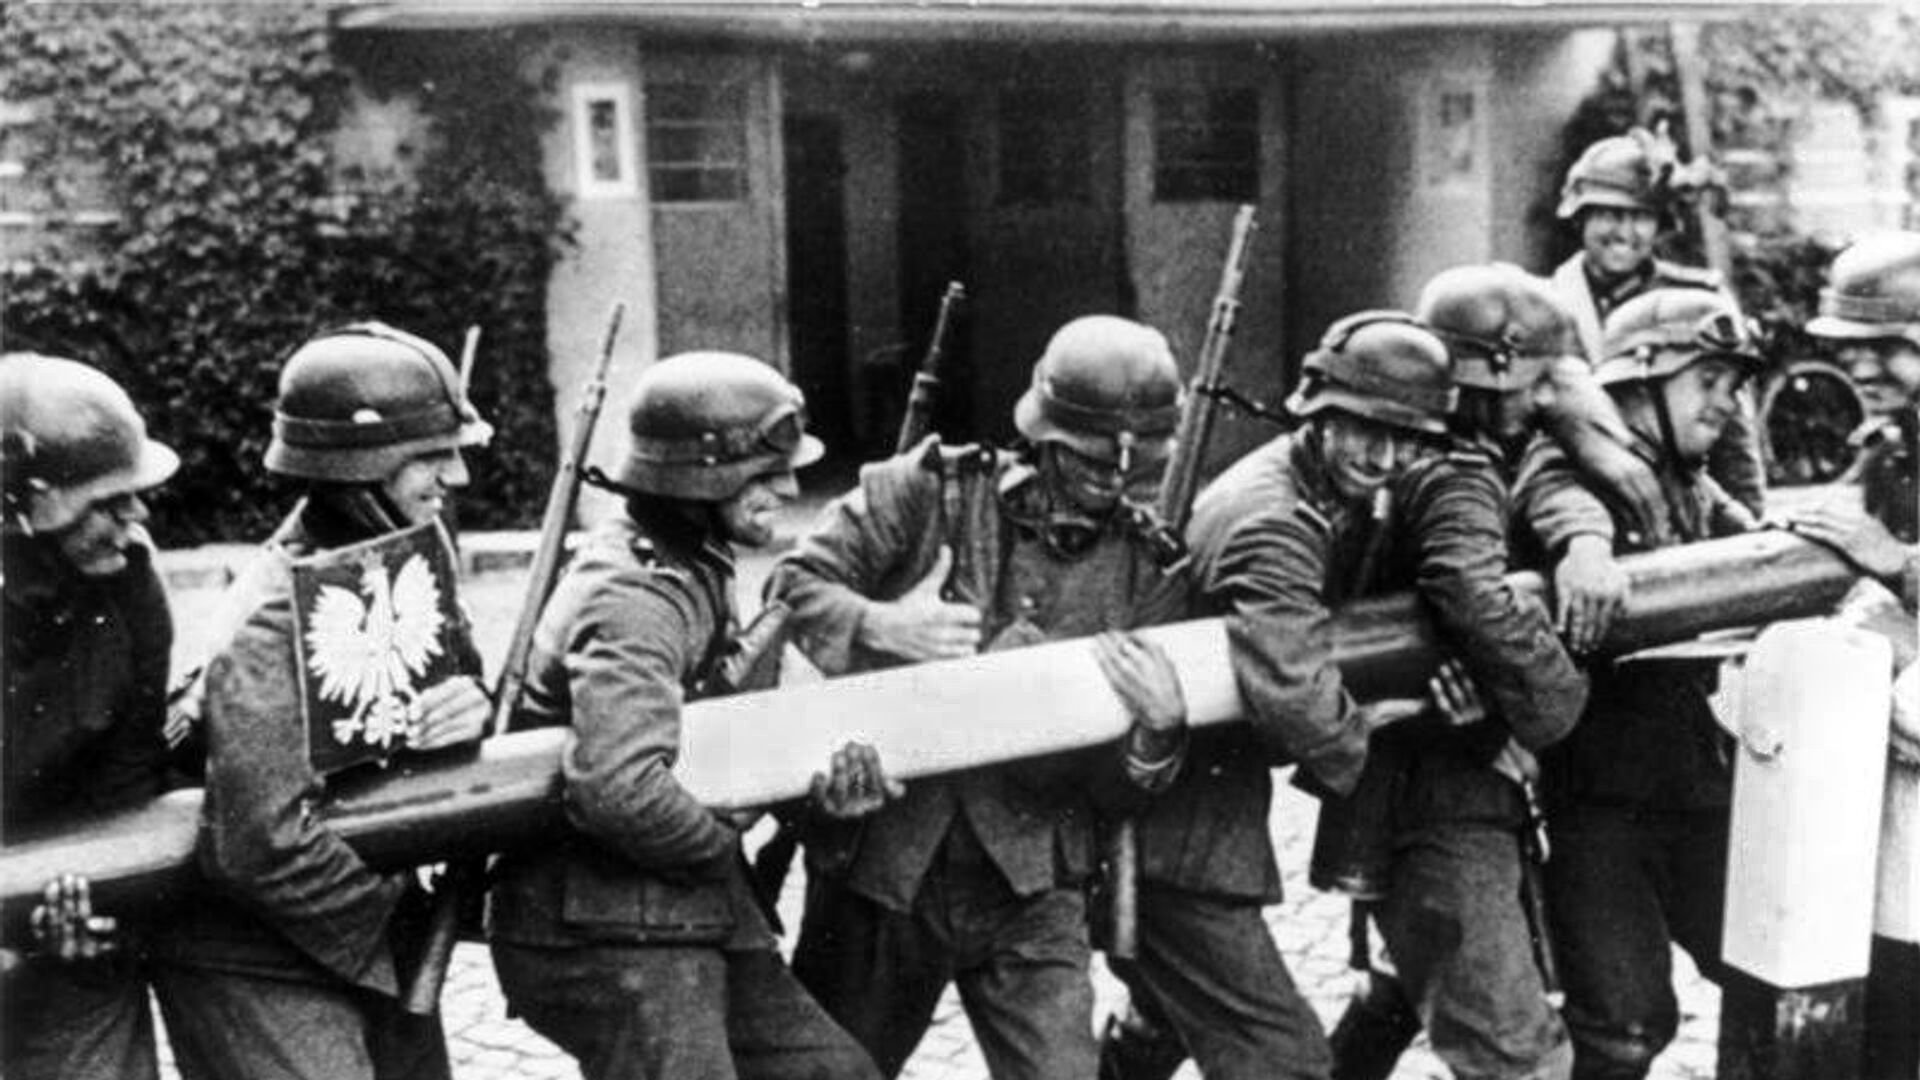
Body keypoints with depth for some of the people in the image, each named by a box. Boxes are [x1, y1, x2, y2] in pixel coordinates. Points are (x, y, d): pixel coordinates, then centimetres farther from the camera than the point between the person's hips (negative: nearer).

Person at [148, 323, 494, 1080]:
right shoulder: (276, 626, -25)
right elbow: (260, 846, -30)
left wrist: (474, 711, -18)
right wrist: (398, 915, -15)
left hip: (379, 954, 8)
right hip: (261, 979, -8)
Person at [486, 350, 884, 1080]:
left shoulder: (692, 568, 10)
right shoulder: (633, 601, -22)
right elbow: (616, 788, -35)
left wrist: (820, 774, -9)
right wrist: (722, 847, -18)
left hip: (692, 916, 10)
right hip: (606, 936, -10)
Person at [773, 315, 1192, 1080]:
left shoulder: (1146, 572, -1)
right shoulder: (930, 491, -6)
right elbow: (796, 584, -6)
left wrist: (1159, 730, -22)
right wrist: (882, 629, -24)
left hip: (1028, 887, 1)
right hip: (877, 864, 0)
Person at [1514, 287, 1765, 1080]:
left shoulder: (1696, 492, 17)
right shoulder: (1580, 459, -8)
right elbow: (1560, 495, -31)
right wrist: (1584, 540, -53)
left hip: (1699, 785, 7)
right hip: (1602, 794, -7)